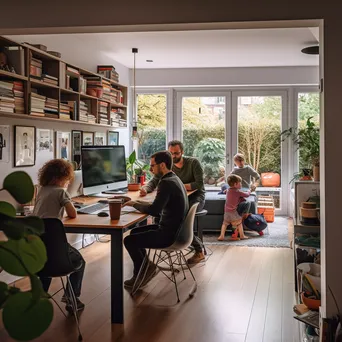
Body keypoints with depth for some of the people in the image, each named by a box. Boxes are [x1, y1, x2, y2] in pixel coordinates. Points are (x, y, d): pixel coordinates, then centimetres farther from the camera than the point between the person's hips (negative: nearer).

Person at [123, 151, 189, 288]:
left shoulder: (166, 183, -22)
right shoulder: (174, 179, 10)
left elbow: (155, 211, -27)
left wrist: (134, 204, -11)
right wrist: (137, 203, 7)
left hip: (169, 234, -10)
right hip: (175, 229, 10)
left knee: (129, 241, -2)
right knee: (135, 232, 21)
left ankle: (145, 268, 18)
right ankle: (145, 269, 24)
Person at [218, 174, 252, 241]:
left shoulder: (228, 190, 10)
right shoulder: (238, 192, -10)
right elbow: (247, 195, 1)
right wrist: (249, 192, 21)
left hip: (226, 211, 6)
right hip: (233, 211, -6)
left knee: (225, 223, 12)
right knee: (239, 222, 8)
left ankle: (221, 236, 4)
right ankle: (242, 235, 14)